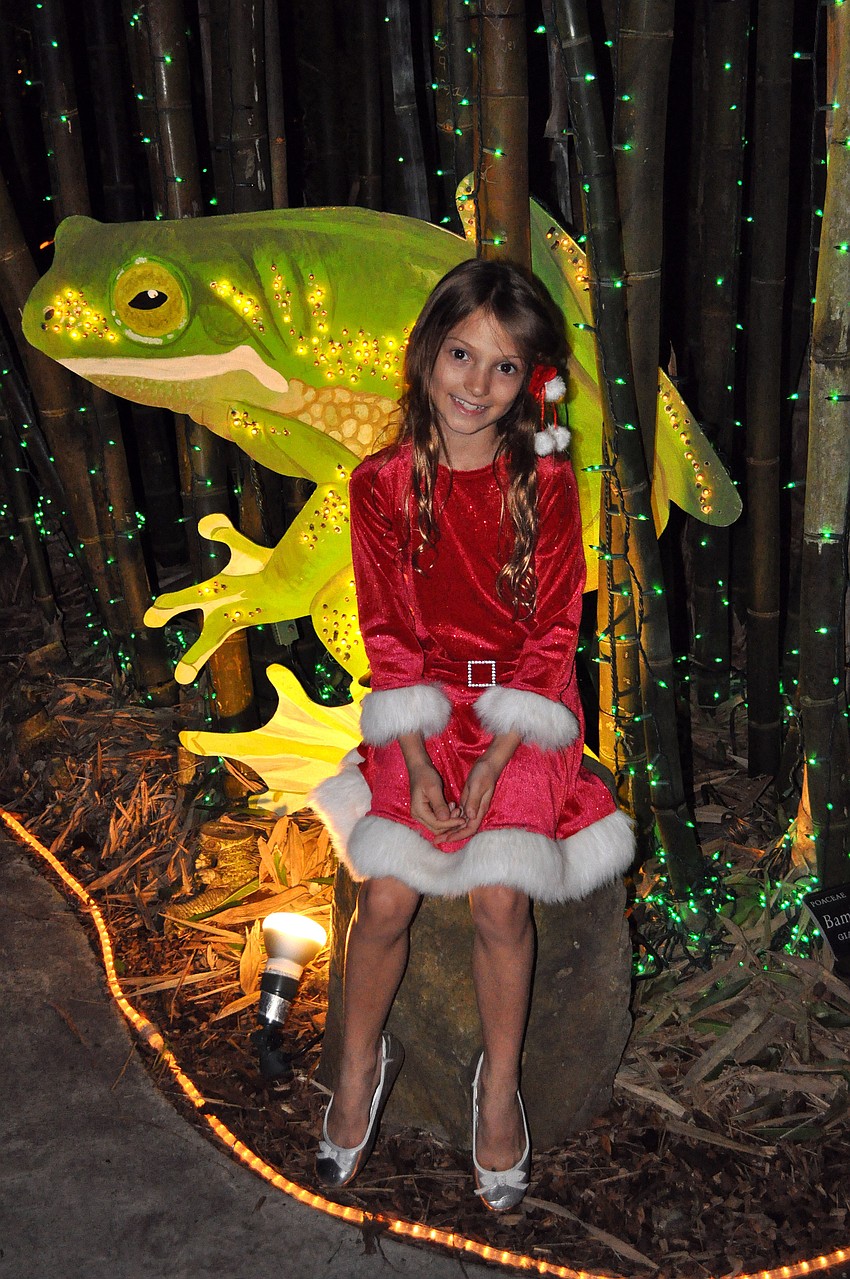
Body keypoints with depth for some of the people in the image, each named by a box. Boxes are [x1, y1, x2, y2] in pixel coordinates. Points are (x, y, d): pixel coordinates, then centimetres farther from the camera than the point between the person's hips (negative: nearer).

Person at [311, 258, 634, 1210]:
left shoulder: (547, 482, -5)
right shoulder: (382, 483, -2)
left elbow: (552, 635, -5)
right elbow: (388, 635, -1)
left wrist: (494, 763, -14)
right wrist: (419, 766, -11)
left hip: (520, 706, -1)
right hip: (422, 704, 1)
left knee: (498, 899, -17)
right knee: (387, 898, -14)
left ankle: (500, 1085, 9)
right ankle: (359, 1066, 15)